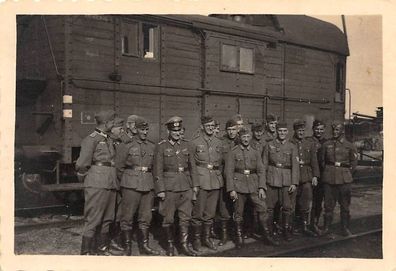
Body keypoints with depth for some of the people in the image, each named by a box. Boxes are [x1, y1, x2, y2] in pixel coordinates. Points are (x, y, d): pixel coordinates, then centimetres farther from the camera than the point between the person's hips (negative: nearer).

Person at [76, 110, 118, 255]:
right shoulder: (91, 139, -9)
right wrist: (83, 176, 1)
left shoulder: (109, 140, 17)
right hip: (97, 184, -8)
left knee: (107, 218, 14)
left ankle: (103, 247, 25)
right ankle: (86, 251, 2)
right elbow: (82, 164, -11)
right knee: (93, 219, -5)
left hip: (110, 184, 8)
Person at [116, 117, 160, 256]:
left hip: (148, 185, 4)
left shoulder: (152, 147, 11)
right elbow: (119, 167, 3)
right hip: (131, 185, -4)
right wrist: (125, 181, 7)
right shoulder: (126, 145, -1)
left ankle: (144, 245, 18)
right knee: (127, 216, 0)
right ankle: (127, 247, 9)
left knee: (146, 217, 8)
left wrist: (151, 182, 13)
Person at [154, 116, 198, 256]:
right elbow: (158, 170, -5)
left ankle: (184, 245, 14)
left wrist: (195, 185, 7)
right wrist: (160, 189, -10)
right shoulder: (161, 146, -2)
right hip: (169, 186, -3)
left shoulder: (186, 145, 10)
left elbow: (192, 167, 13)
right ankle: (170, 244, 18)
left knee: (185, 217, 5)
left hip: (186, 187, 4)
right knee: (168, 218, 4)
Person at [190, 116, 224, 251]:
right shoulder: (195, 143, -1)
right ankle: (196, 239, 10)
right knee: (198, 212, -1)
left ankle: (207, 238, 21)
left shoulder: (218, 142, 11)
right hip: (201, 181, -4)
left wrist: (218, 174, 12)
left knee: (210, 212, 10)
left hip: (216, 182, 4)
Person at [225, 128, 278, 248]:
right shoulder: (233, 152, -1)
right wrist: (231, 189, -11)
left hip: (253, 186, 3)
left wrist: (262, 187, -4)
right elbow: (229, 172, -4)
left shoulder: (255, 153, 10)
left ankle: (267, 235, 10)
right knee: (238, 213, 3)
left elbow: (261, 171, 7)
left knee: (262, 208, -2)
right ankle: (239, 237, 17)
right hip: (238, 185, -3)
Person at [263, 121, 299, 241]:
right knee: (269, 207, 2)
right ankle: (268, 231, 15)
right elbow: (264, 164, 7)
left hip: (287, 181, 0)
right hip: (271, 180, 0)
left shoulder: (292, 147, 6)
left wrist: (294, 183, -7)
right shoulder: (269, 145, 7)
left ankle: (286, 230, 17)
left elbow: (295, 166, 1)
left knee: (287, 207, 2)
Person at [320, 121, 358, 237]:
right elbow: (322, 161, 13)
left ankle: (345, 228, 18)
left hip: (344, 179, 0)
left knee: (345, 205, 7)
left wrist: (347, 173, 7)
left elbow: (354, 163, 10)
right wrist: (327, 172, 9)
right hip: (329, 178, 0)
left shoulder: (349, 146, 2)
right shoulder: (326, 144, 4)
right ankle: (326, 229, 11)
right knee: (328, 204, 3)